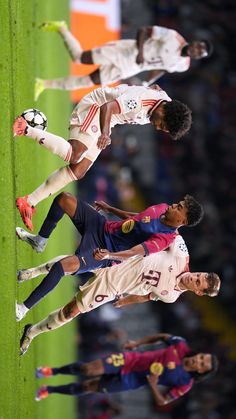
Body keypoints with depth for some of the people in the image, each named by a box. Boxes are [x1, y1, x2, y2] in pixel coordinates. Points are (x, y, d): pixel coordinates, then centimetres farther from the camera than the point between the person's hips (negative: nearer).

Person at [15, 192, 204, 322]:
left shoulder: (165, 238, -26)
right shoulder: (163, 208, -2)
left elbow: (134, 253, -37)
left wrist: (108, 255, -53)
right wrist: (110, 208, 27)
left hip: (104, 250, -8)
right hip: (102, 226, 8)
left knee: (63, 265, -32)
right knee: (64, 199, 2)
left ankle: (24, 308, -15)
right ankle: (40, 241, 23)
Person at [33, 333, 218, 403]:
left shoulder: (185, 383, -15)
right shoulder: (182, 347, -11)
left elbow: (162, 401, -8)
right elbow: (163, 336, 8)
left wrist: (153, 385, -26)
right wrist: (138, 343, 2)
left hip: (131, 381, -1)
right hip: (130, 359, 1)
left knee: (89, 387, -1)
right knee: (89, 370, -18)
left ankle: (51, 390, 20)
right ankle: (54, 371, 8)